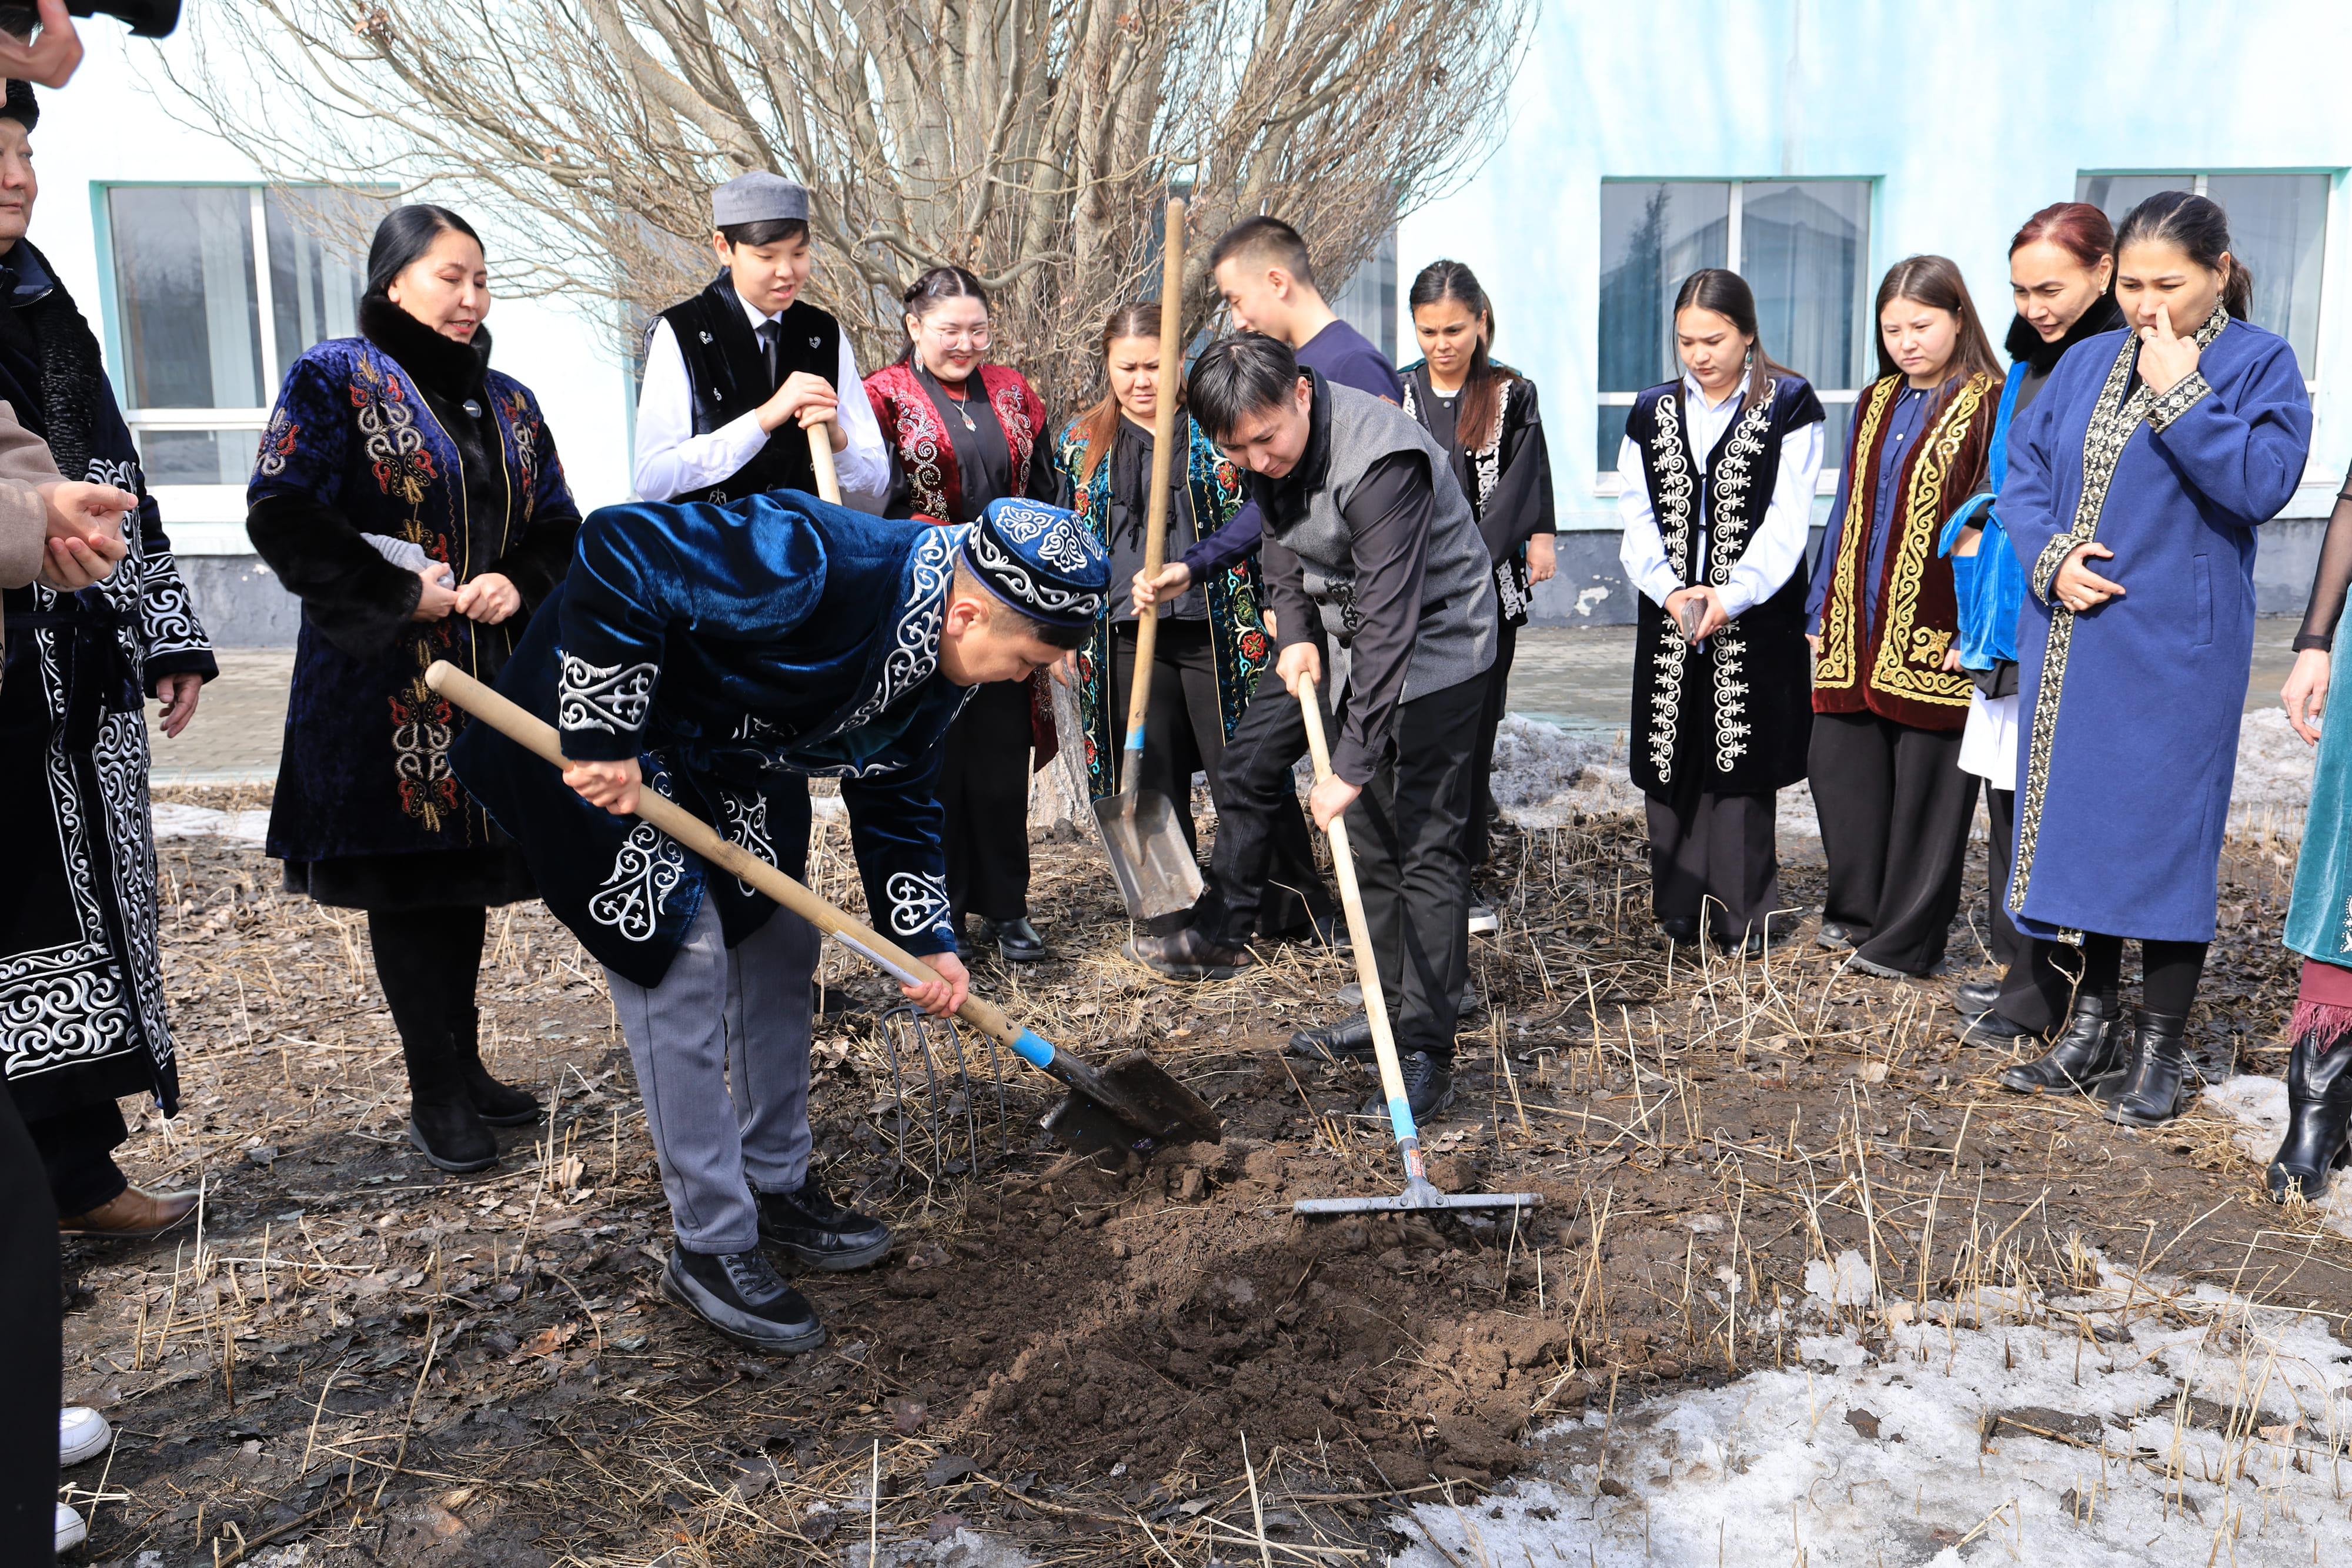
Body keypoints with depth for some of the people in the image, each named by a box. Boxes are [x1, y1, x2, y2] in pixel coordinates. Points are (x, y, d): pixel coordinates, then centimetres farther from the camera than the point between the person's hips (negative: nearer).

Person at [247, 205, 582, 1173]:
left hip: (493, 679, 6)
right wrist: (406, 595, -16)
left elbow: (559, 530, 14)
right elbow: (283, 516, -12)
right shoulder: (335, 378, -3)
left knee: (466, 875, 13)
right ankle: (435, 1094, 12)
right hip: (383, 683, -5)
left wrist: (519, 584, -7)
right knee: (405, 884, 1)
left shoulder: (509, 403, 14)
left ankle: (466, 1066, 26)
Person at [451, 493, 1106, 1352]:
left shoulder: (939, 667, -7)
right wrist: (601, 742, -35)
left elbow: (897, 800, 5)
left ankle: (778, 1185, 29)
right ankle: (710, 1247, 4)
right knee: (684, 962, -10)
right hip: (606, 739, -9)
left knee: (782, 942, 11)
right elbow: (617, 550, -38)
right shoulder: (813, 565, -37)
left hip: (735, 754, 9)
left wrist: (925, 941, -3)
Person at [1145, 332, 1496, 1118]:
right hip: (1351, 646, 8)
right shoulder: (1269, 458, -5)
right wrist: (1295, 632, -4)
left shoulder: (1380, 462, -31)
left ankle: (1427, 1053, -4)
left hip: (1434, 649, -8)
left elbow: (1390, 622, -33)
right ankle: (1388, 1011, 24)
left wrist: (1353, 763, -33)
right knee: (1368, 839, 12)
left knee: (1425, 846, -8)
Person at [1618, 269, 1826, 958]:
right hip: (1670, 621, 3)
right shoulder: (1653, 411, 10)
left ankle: (1742, 913, 9)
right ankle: (1680, 906, 17)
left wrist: (1729, 596, -19)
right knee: (1673, 757, 5)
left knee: (1742, 763, -1)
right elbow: (1637, 516, 4)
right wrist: (1667, 589, -12)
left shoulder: (1789, 404, 0)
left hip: (1756, 620, -3)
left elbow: (1786, 520, -8)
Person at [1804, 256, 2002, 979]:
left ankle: (1907, 939, 13)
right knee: (1838, 759, 8)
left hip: (1933, 633, -6)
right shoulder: (1875, 404, 14)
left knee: (1925, 780, 2)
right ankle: (1857, 910, 25)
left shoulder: (1989, 406, -5)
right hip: (1857, 626, 6)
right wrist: (1822, 612, 14)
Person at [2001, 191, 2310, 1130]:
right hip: (2068, 645, 5)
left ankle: (2161, 1048, 12)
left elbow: (2262, 485, -16)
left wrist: (2179, 394, -18)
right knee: (2070, 820, 10)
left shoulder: (2259, 365, -2)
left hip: (2174, 651, -5)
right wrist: (2051, 555, -8)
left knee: (2164, 831, -1)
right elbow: (2024, 469, 9)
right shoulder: (2087, 363, 12)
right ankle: (2093, 1017, 27)